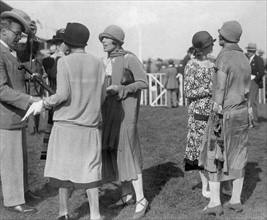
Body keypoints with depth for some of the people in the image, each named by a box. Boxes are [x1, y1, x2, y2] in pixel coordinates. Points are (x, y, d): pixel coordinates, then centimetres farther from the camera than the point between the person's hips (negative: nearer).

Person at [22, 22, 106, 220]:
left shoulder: (64, 62, -9)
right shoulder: (98, 64, 2)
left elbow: (63, 95, -15)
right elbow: (102, 97, 5)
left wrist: (42, 104, -2)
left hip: (66, 124, -3)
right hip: (90, 125, 3)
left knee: (64, 167, 10)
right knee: (89, 169, 6)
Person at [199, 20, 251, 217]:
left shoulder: (223, 58, -17)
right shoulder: (244, 59, 9)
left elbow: (220, 90, -20)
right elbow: (247, 91, 13)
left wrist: (216, 118, -18)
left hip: (224, 115, -7)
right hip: (242, 114, 7)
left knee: (213, 158, 2)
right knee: (237, 157, 12)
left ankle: (215, 203, 1)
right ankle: (236, 200, 16)